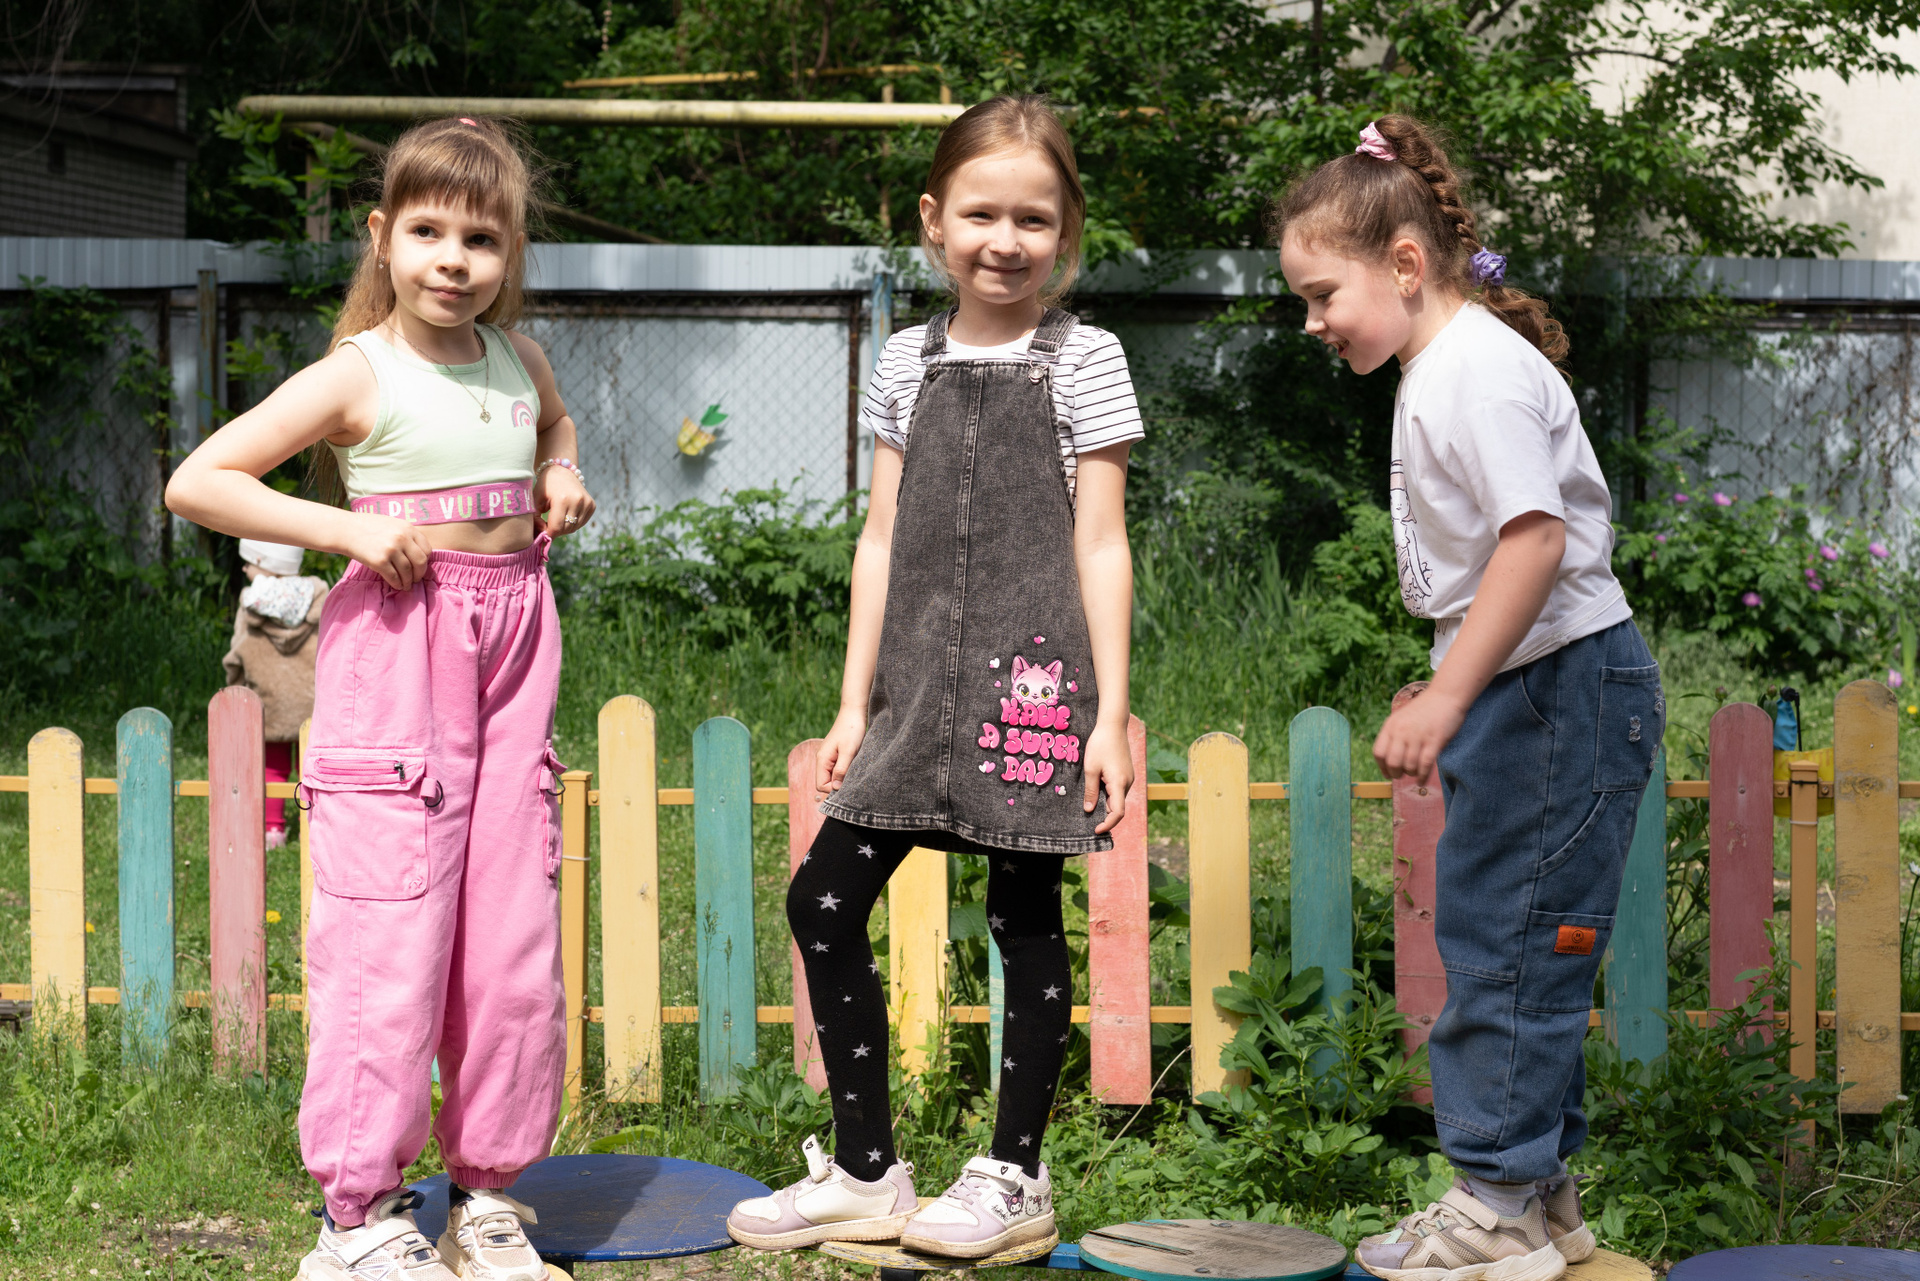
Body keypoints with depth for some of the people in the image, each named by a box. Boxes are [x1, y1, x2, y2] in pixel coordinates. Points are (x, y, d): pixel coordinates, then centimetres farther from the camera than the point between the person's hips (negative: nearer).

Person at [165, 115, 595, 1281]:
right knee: (390, 934, -6)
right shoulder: (360, 375, -7)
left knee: (516, 936, 7)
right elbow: (197, 483, -11)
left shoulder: (516, 358, 9)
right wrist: (349, 527, -16)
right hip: (397, 652, -5)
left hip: (515, 641, 6)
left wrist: (562, 476, 12)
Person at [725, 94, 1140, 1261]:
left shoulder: (1082, 359, 0)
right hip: (923, 681, 5)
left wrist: (1112, 715, -9)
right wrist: (856, 703, 8)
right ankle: (865, 1174, 14)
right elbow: (885, 539, 12)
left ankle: (1016, 1176, 17)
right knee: (825, 901, 2)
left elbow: (1100, 546, -3)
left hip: (1033, 680, -5)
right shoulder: (911, 362, 11)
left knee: (1026, 914, 2)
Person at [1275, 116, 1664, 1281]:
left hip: (1566, 685, -11)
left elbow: (1535, 537, -25)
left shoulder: (1479, 369, -16)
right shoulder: (1437, 373, 15)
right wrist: (1451, 693, 22)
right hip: (1528, 691, 11)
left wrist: (1447, 698, -26)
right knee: (1496, 935, 14)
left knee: (1507, 938, -6)